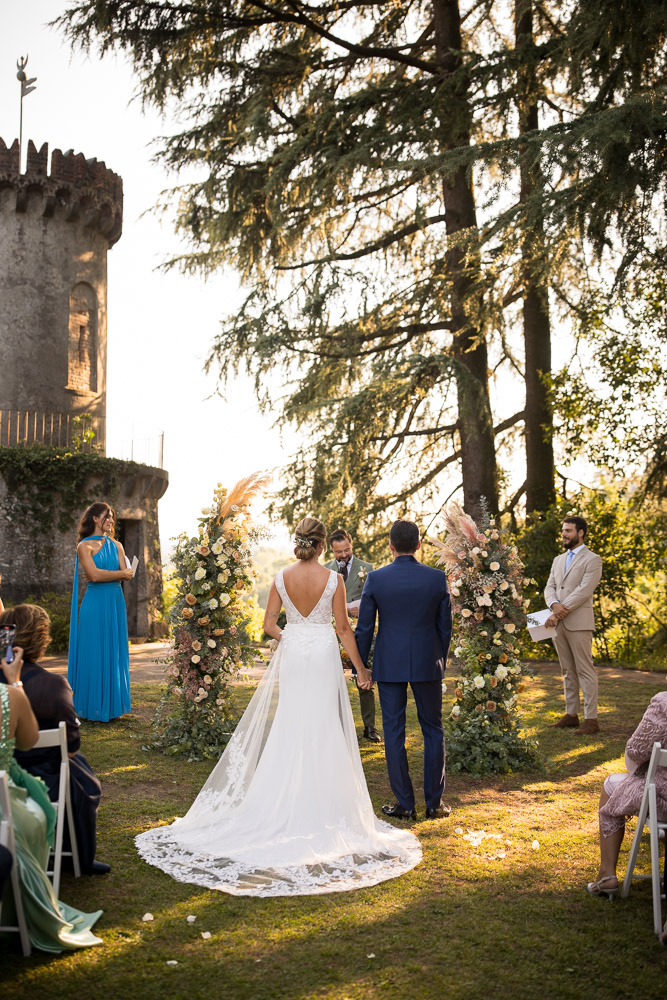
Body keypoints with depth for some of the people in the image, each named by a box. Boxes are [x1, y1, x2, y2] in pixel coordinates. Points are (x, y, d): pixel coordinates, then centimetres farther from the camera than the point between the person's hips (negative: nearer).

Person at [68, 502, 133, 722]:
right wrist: (121, 574, -4)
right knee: (95, 654, -2)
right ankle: (94, 708, 7)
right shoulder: (85, 546, -3)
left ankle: (112, 705, 15)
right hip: (95, 603, -5)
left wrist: (104, 574, -12)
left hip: (116, 602, 5)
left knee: (115, 652, 7)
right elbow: (94, 575, -15)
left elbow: (126, 575, 4)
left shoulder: (116, 546, 14)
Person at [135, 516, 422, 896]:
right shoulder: (333, 579, -9)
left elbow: (269, 625, 2)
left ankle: (285, 802, 17)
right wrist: (361, 668, 3)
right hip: (323, 655, -2)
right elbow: (344, 628, -6)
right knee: (323, 729, 6)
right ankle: (320, 803, 11)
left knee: (289, 729, 11)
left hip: (291, 655, 3)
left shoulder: (282, 578, -3)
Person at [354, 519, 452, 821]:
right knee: (433, 731, 12)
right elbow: (445, 626, 2)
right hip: (427, 664, 1)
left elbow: (364, 628, -3)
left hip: (388, 665, -1)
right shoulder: (437, 578, -5)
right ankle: (435, 803, 16)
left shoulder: (376, 578, -8)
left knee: (393, 732, 8)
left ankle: (405, 804, 13)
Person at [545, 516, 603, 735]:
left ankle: (591, 719, -3)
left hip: (579, 623, -7)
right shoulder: (558, 560, 19)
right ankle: (571, 714, 18)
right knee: (568, 671, 12)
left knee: (585, 671, -5)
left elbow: (584, 591, -14)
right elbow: (550, 587, 11)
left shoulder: (592, 560, -4)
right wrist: (554, 605, -11)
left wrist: (561, 612, -17)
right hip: (558, 624, 7)